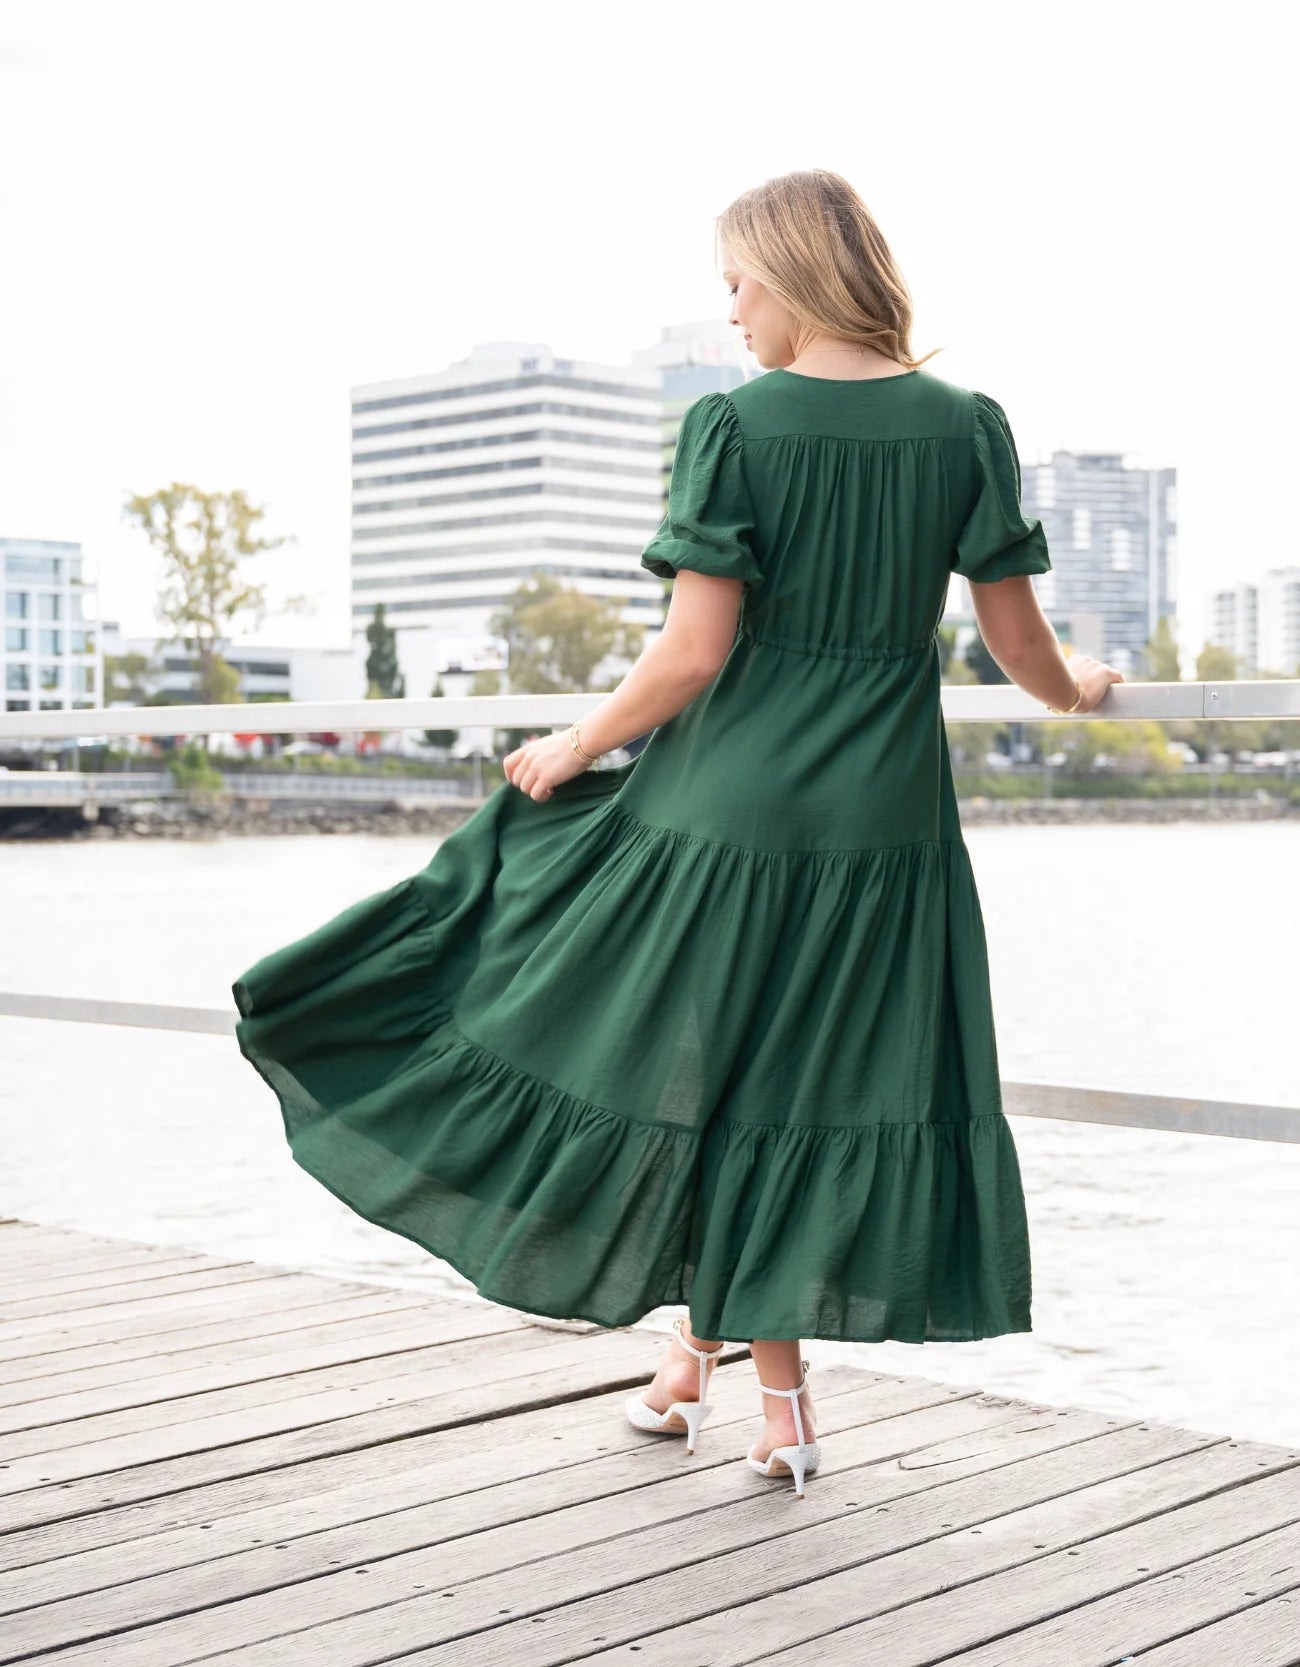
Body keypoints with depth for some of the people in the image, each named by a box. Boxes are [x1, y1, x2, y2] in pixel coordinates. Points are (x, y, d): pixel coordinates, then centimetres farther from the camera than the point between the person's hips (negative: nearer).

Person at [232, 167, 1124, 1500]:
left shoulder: (733, 425, -10)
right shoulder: (967, 427, 0)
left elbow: (694, 653, -13)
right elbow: (1021, 644, 4)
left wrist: (580, 745, 2)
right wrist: (1075, 690, 26)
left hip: (731, 804, -3)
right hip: (887, 825, 3)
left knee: (706, 1075, 13)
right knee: (840, 1085, 10)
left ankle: (696, 1356, 21)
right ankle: (778, 1402, 15)